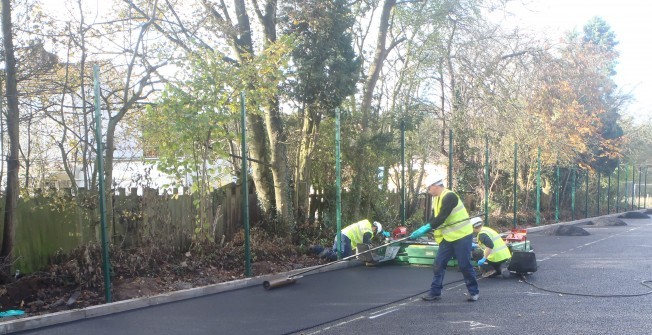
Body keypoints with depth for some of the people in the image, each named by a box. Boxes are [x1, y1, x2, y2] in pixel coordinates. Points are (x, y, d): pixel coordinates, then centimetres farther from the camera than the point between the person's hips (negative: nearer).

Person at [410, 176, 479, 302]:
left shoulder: (449, 196, -18)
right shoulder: (436, 199, 11)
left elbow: (442, 217, -25)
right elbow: (434, 219, 10)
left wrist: (426, 228, -26)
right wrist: (423, 229, -3)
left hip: (462, 235, -8)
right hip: (448, 237, 8)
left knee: (464, 265, -1)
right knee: (438, 264, 3)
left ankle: (474, 291, 17)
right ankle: (435, 292, 10)